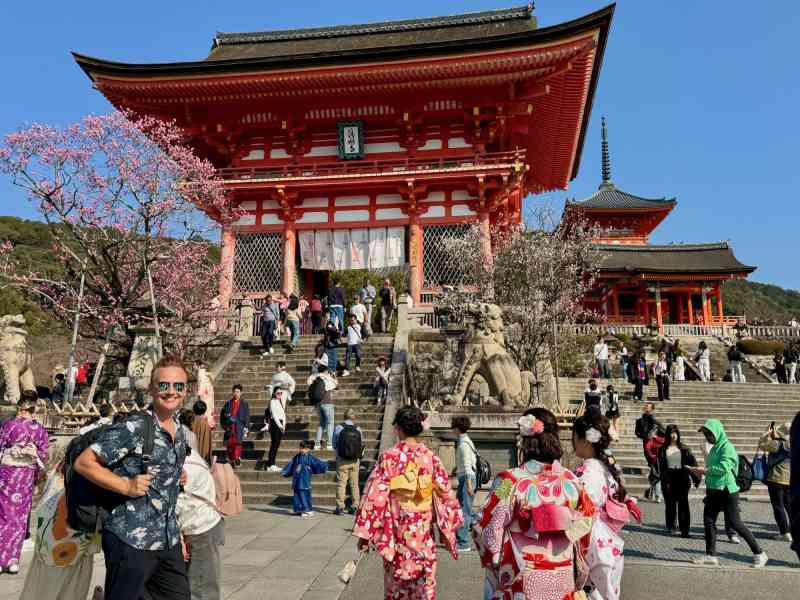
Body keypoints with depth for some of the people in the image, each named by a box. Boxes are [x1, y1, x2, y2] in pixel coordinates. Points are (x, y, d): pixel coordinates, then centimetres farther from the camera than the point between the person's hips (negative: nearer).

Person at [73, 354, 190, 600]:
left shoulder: (179, 430, 7)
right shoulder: (133, 427, -16)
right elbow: (83, 463, -14)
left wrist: (177, 478, 8)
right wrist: (126, 486, -18)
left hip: (169, 541, 7)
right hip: (131, 540, -7)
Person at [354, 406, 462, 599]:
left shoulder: (389, 457, -12)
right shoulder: (431, 458, -4)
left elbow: (374, 496, -13)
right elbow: (445, 495, 0)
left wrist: (364, 533, -6)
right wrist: (447, 530, 11)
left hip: (397, 532, -1)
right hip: (424, 533, 1)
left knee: (396, 584, 16)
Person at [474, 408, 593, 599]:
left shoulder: (510, 481, -18)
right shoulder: (571, 480, -5)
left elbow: (486, 529, -15)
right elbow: (585, 526, 5)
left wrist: (493, 559, 6)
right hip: (562, 584, 4)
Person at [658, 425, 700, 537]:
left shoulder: (684, 449, 6)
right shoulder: (663, 449, 4)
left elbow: (693, 463, 3)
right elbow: (661, 466, 0)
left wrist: (696, 478, -5)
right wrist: (664, 481, -8)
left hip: (682, 478, 0)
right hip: (669, 478, 0)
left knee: (683, 504, -2)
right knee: (670, 504, 5)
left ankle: (684, 529, 1)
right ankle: (671, 528, 16)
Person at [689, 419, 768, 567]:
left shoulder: (727, 447, -12)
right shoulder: (714, 448, 14)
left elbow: (724, 467, -23)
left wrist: (705, 470, -20)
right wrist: (702, 472, 7)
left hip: (727, 490, -8)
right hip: (714, 490, 8)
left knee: (735, 523, -4)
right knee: (708, 521, 4)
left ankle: (759, 554, 11)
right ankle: (711, 555, 10)